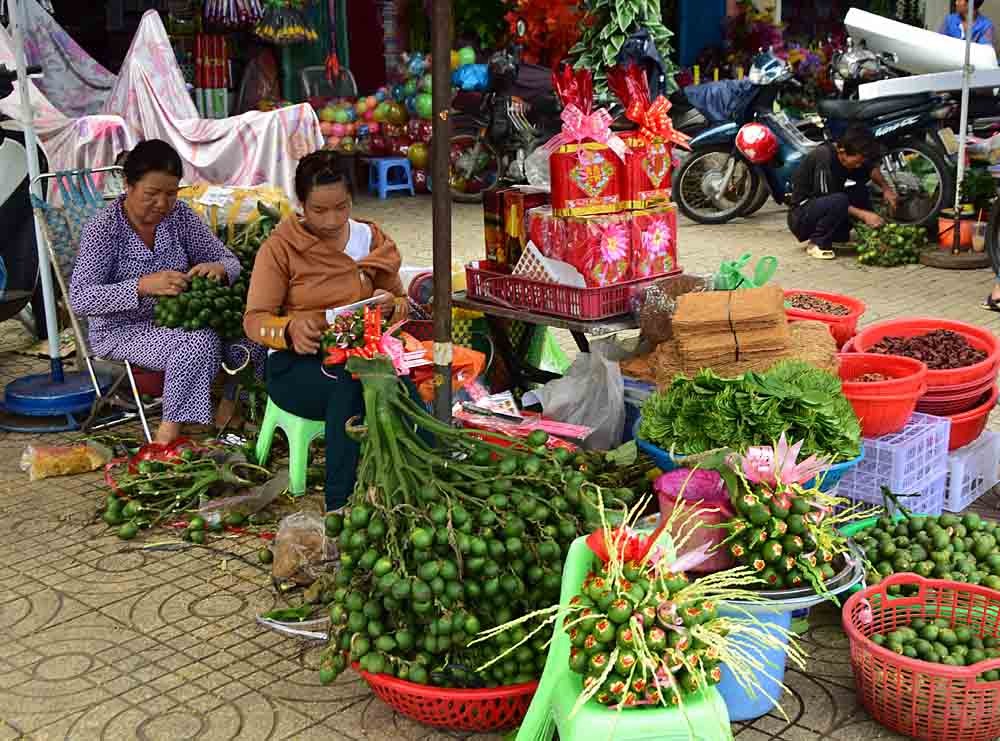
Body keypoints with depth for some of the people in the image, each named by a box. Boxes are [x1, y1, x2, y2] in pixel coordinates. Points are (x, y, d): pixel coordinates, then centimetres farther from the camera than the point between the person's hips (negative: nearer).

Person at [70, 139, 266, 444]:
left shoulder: (179, 215, -2)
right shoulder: (103, 228, -14)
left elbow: (230, 261, 2)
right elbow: (79, 299, -23)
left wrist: (218, 268, -24)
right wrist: (142, 286, -37)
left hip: (175, 320, 5)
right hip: (122, 330, -5)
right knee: (199, 342, -31)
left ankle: (230, 403, 3)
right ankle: (171, 430, -17)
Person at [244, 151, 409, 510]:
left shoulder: (372, 239, 10)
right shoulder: (280, 247, -2)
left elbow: (401, 304, 16)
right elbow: (255, 320, -7)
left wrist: (389, 305, -10)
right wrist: (291, 329, -30)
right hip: (296, 363, -3)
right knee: (350, 383, -38)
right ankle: (340, 502, -35)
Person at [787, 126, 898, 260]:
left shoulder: (849, 158, -1)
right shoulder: (824, 156, -24)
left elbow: (872, 167, 15)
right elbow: (827, 199, -25)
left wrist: (886, 188, -5)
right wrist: (863, 214, -27)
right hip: (800, 217, -8)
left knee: (861, 191, -4)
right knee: (838, 201, -33)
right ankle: (817, 243, -16)